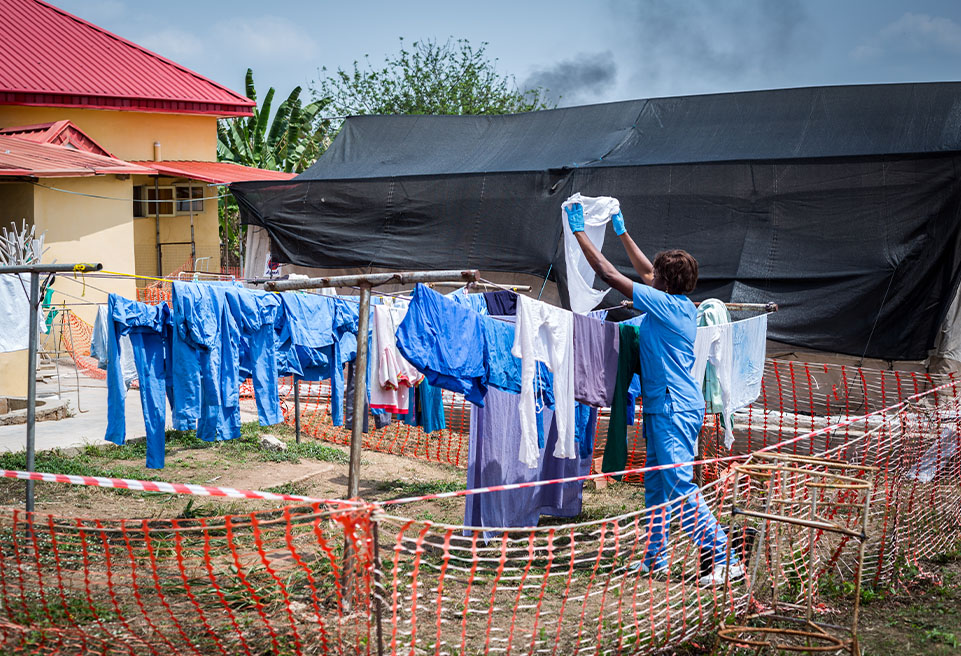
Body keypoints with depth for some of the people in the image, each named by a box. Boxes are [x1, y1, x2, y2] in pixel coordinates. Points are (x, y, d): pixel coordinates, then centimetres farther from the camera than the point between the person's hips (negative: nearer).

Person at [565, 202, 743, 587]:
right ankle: (655, 559, 23)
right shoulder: (684, 306, 9)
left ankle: (725, 561, -7)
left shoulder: (664, 304, -16)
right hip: (664, 407, 10)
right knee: (656, 485, 15)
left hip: (673, 409, -10)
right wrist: (621, 231, 29)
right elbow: (646, 271, 26)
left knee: (681, 488, -9)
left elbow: (607, 272, -13)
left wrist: (578, 230, -4)